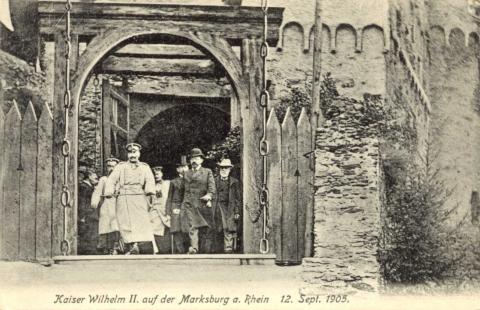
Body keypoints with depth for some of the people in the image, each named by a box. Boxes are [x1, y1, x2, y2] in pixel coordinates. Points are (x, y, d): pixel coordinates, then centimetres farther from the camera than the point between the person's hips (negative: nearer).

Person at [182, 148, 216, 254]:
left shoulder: (207, 172, 12)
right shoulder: (187, 174, 19)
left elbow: (212, 186, -1)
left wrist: (209, 195, -20)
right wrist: (184, 202, 15)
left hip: (204, 204, -1)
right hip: (190, 204, 1)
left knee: (207, 229, -1)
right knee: (193, 226, -16)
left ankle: (206, 251, 5)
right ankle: (193, 248, -26)